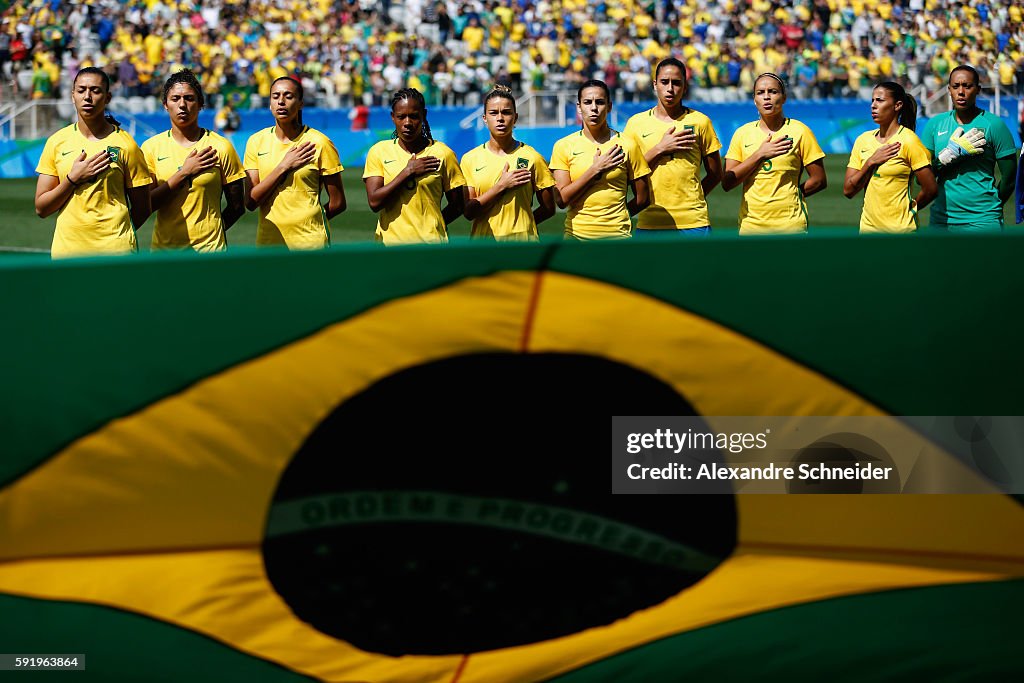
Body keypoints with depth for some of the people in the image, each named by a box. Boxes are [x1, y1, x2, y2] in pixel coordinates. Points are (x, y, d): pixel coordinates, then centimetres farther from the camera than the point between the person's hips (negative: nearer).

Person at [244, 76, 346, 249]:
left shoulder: (319, 143, -3)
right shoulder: (256, 142, 5)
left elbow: (337, 203, 2)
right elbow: (250, 202, -4)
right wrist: (283, 167, -11)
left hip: (310, 241, -2)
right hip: (268, 240, 3)